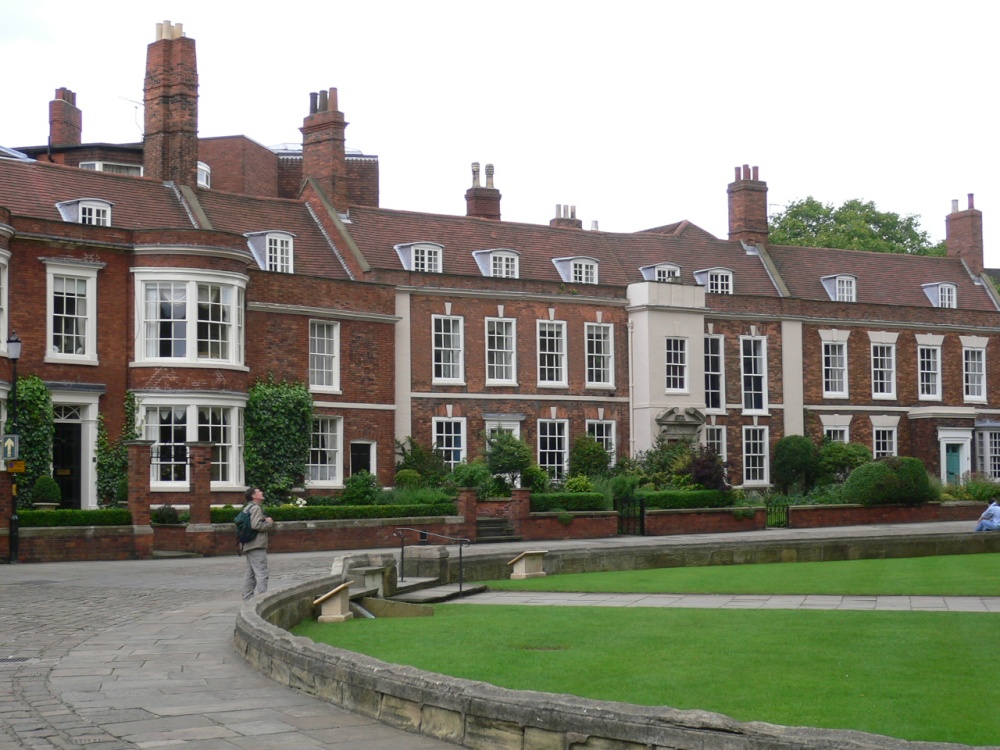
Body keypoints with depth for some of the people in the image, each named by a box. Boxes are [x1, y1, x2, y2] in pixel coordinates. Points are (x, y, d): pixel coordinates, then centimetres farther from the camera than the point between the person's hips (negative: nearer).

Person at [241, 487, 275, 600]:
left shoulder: (248, 508, 20)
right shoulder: (255, 508, -12)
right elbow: (256, 525, -24)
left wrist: (268, 522, 10)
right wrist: (269, 523, -8)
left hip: (248, 546, 11)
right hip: (256, 545, -11)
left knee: (250, 573, 15)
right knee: (261, 574, -12)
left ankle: (248, 598, 19)